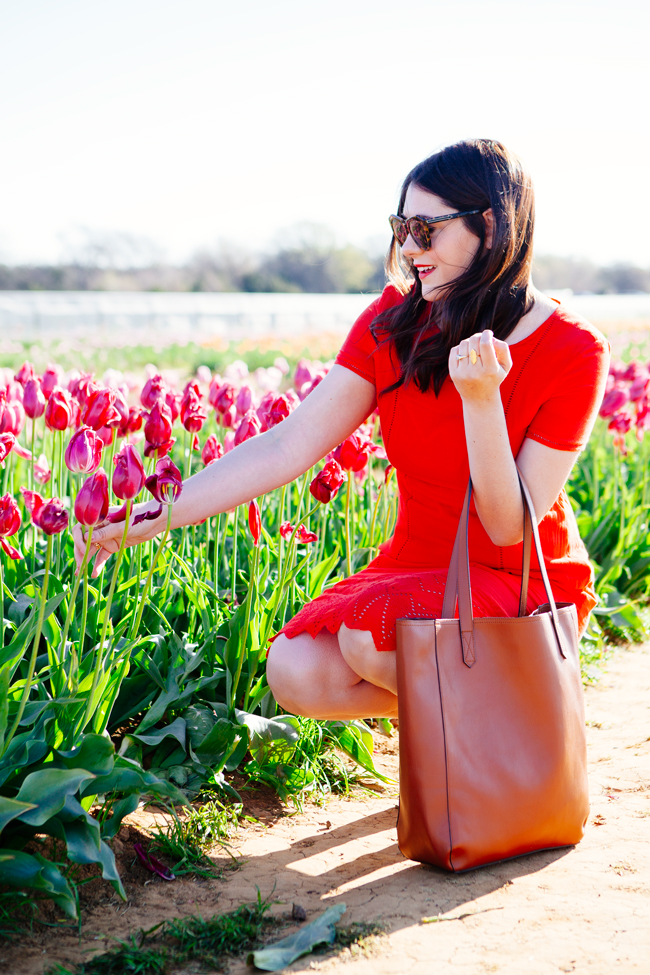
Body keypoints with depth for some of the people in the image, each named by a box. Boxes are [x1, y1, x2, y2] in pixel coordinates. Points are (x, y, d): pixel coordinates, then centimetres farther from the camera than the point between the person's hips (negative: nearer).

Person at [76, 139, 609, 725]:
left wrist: (481, 398, -32)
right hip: (418, 568, 4)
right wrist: (156, 516, -18)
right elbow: (291, 444, -10)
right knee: (296, 673, -23)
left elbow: (510, 527, -18)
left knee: (367, 635, -32)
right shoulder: (393, 321, -5)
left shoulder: (573, 352, -17)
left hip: (529, 585, -4)